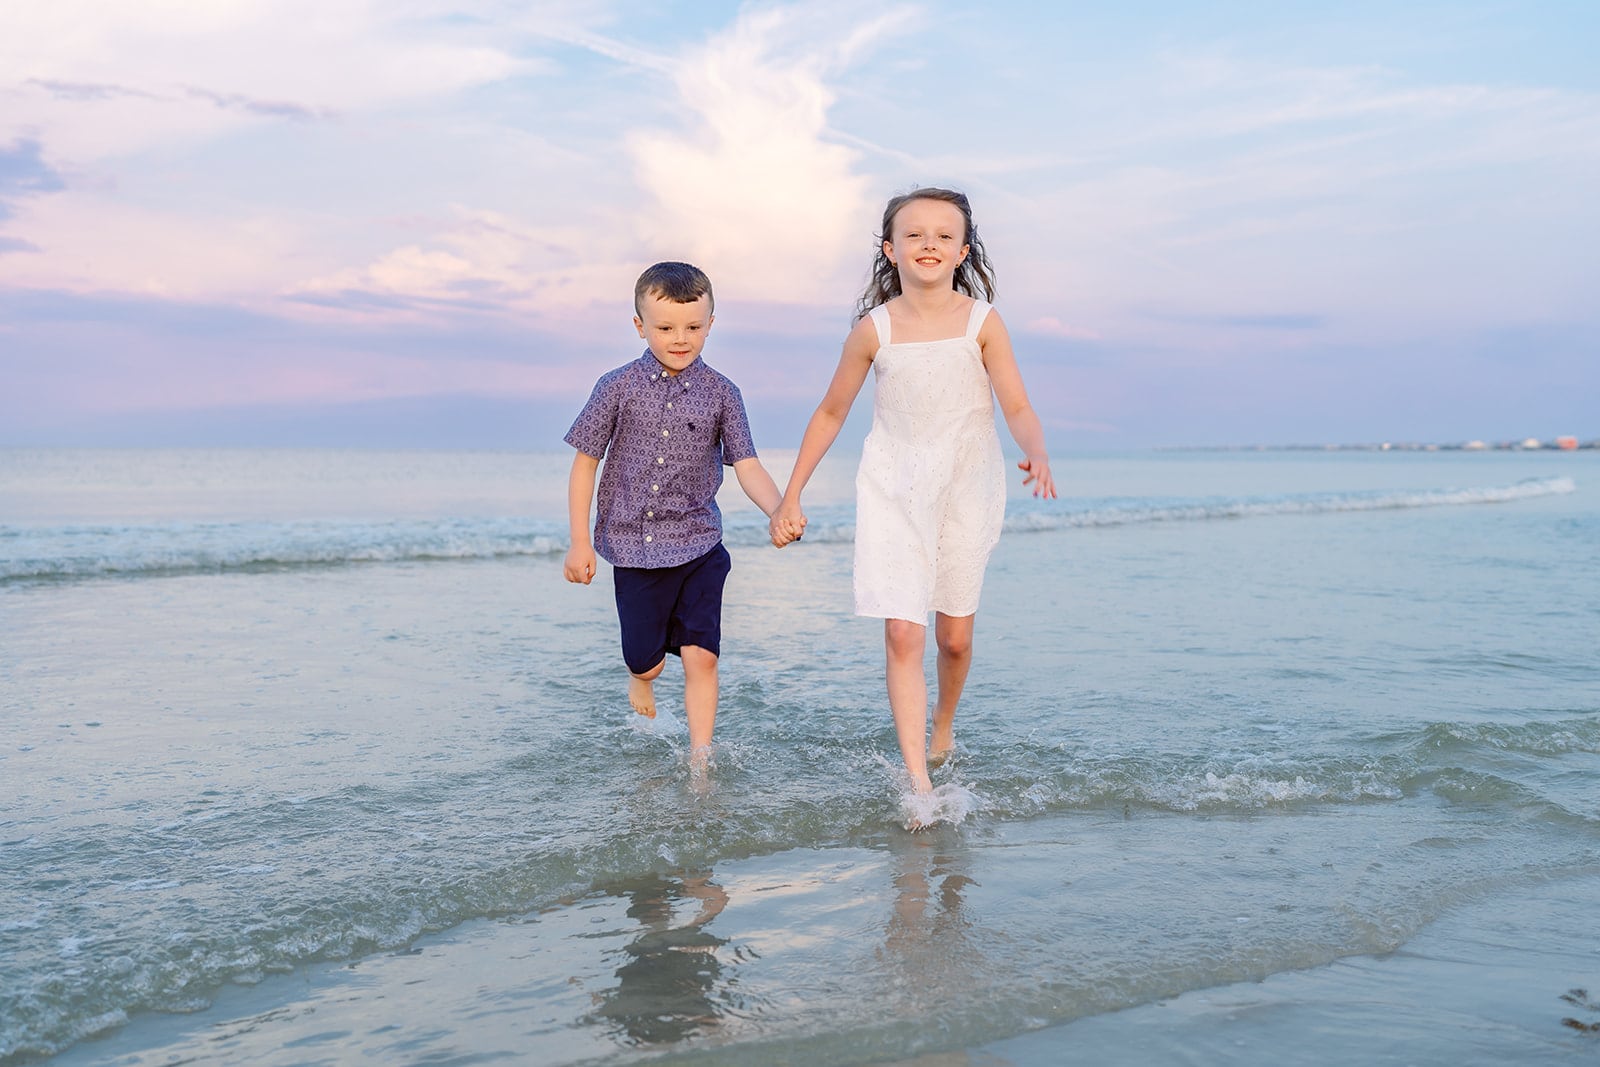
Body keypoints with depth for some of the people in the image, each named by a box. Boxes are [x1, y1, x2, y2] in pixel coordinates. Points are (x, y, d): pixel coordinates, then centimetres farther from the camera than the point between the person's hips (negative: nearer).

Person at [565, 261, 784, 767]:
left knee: (701, 656, -6)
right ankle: (640, 679, 48)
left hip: (699, 546, 0)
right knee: (646, 660, 11)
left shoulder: (721, 393, -1)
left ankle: (700, 759, 7)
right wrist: (580, 542, -2)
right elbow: (585, 463, 2)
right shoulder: (618, 387, -3)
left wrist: (779, 511, -26)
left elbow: (747, 465, -6)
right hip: (633, 545, 0)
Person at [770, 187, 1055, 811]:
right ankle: (918, 782, -11)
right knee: (902, 633, -11)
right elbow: (831, 413, 5)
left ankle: (944, 731, 40)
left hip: (967, 486, 1)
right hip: (892, 487, 0)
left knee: (954, 634, 9)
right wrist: (790, 497, 5)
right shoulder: (874, 329, -5)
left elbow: (1017, 408, -10)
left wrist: (1037, 454, -32)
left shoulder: (981, 322, -7)